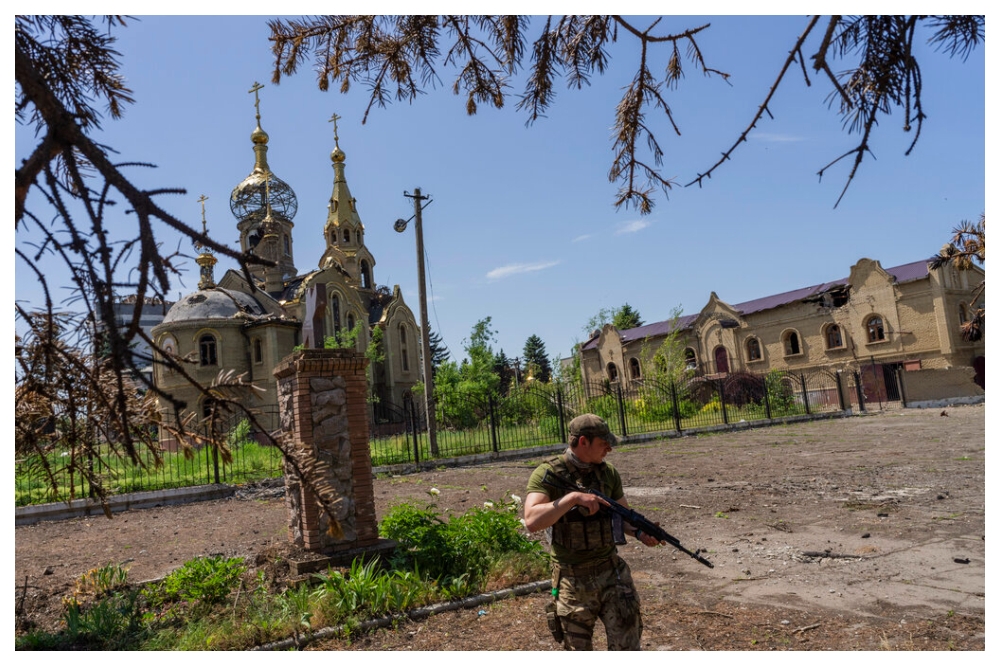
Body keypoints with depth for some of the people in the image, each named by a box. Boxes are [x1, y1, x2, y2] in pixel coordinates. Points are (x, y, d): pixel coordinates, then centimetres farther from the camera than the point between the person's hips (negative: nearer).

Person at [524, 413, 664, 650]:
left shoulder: (608, 472, 1)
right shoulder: (547, 473, -14)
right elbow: (531, 521, -27)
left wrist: (640, 532, -12)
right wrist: (573, 497, -34)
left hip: (612, 572, 3)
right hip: (572, 580, -3)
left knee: (627, 646, 3)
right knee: (578, 649, 14)